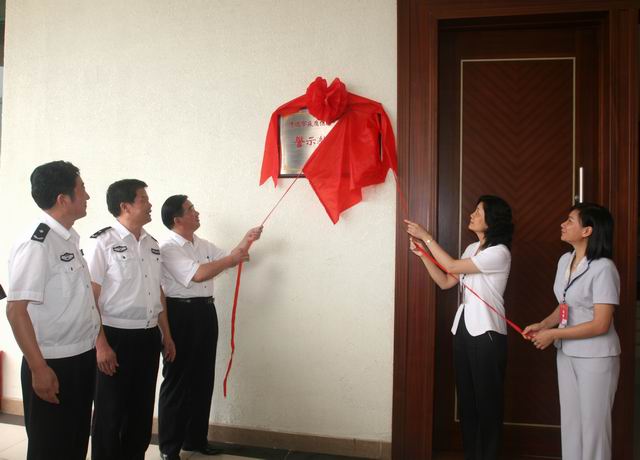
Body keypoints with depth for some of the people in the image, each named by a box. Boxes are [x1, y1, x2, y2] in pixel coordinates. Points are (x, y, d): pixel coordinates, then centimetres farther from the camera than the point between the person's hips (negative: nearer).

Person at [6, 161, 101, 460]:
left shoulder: (70, 239, 8)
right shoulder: (35, 244, -19)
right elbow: (16, 310, -21)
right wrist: (38, 368, -21)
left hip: (82, 359, 8)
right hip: (53, 365, -8)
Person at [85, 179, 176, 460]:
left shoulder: (152, 244, 10)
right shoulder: (103, 243, -10)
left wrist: (166, 335, 15)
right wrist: (101, 344, -17)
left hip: (148, 337, 6)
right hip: (116, 337, -6)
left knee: (142, 409, 16)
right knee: (111, 413, 7)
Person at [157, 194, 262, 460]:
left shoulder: (203, 245, 13)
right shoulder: (168, 248, -13)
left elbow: (228, 260, 23)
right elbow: (198, 274, -22)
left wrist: (245, 242, 8)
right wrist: (232, 258, -13)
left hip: (205, 312, 8)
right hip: (181, 314, -8)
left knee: (202, 379, 14)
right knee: (177, 380, 2)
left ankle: (195, 439, 29)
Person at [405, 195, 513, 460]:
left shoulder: (499, 252, -13)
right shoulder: (472, 249, 13)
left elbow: (453, 266, -17)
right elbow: (445, 282, 10)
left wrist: (426, 237, -12)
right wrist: (423, 253, 2)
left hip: (487, 333, -8)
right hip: (463, 329, 8)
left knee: (487, 399, 4)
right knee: (466, 397, 14)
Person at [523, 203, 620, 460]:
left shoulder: (603, 268, -20)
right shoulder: (565, 261, 3)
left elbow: (601, 324, -22)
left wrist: (553, 335, -18)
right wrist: (542, 325, -2)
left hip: (595, 357, -7)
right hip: (566, 353, 7)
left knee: (592, 424, 7)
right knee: (570, 421, 16)